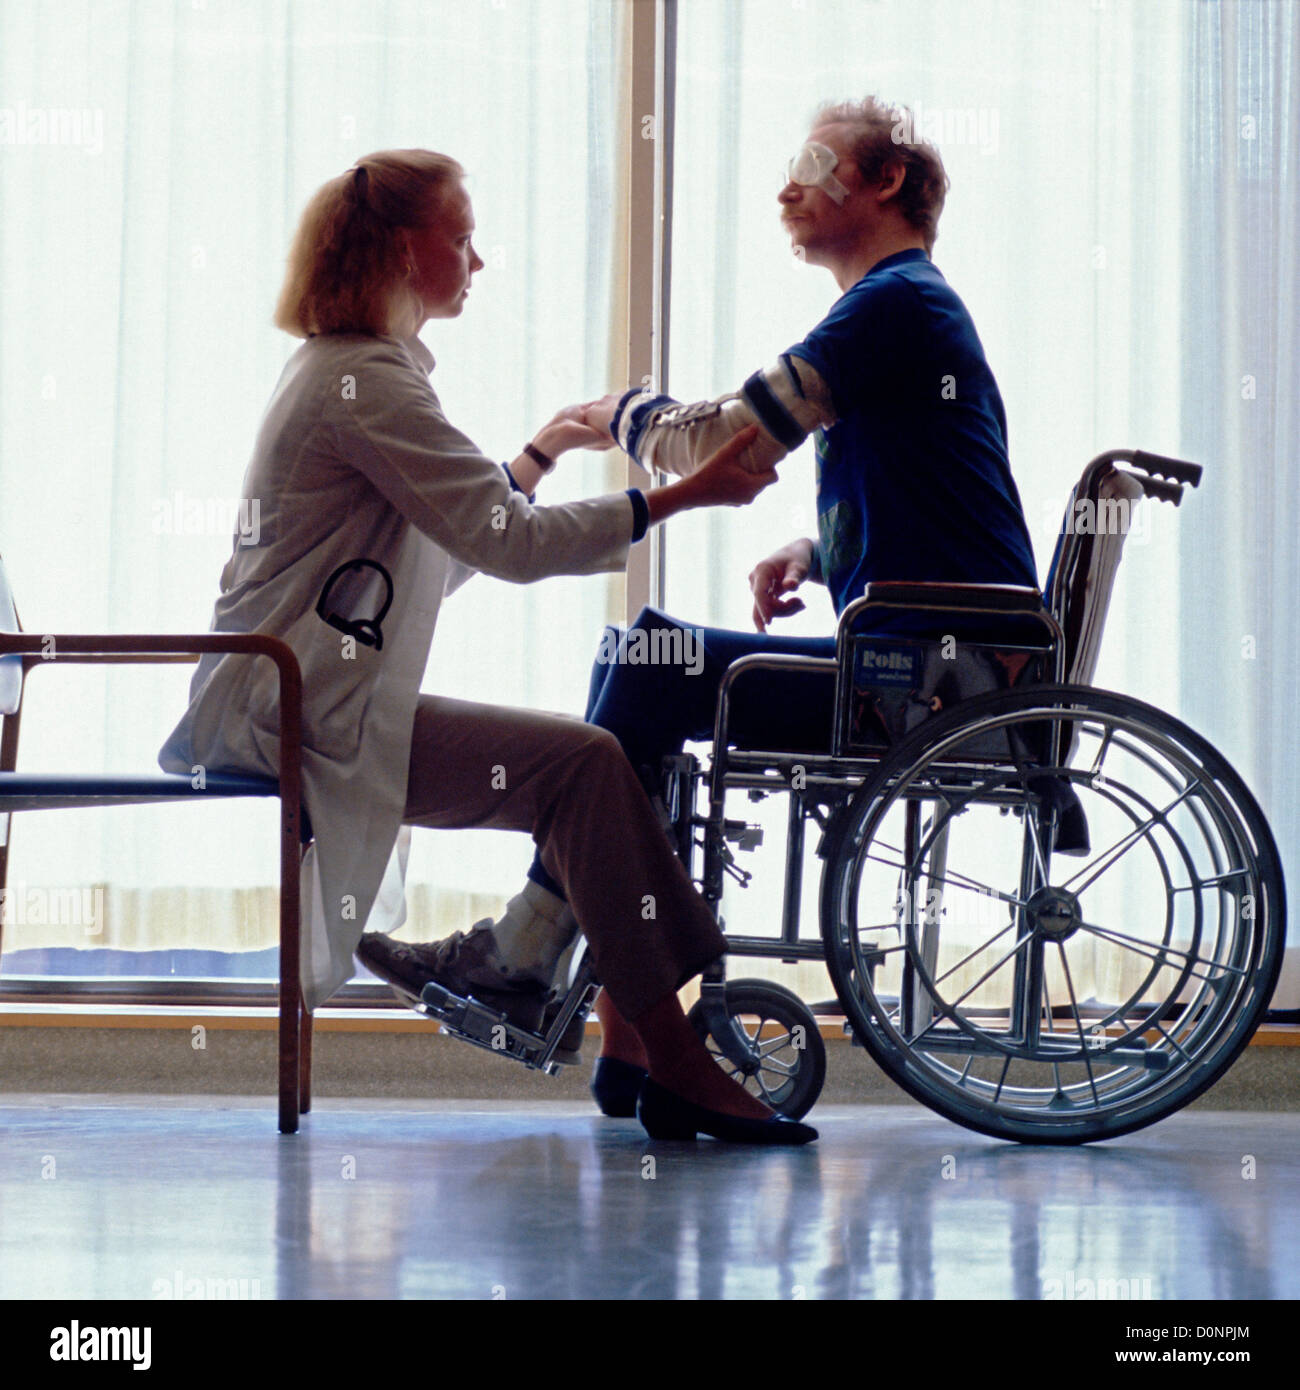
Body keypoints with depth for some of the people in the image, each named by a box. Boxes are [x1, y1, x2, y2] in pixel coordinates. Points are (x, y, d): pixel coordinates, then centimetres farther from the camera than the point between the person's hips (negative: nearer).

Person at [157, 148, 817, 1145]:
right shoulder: (367, 382, -13)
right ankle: (677, 1069, -21)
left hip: (297, 705, 10)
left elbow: (446, 559, 26)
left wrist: (543, 454, 27)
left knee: (588, 762, 1)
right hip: (306, 714, -10)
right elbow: (510, 543, -19)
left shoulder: (343, 370, 20)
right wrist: (685, 496, -16)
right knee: (582, 763, -21)